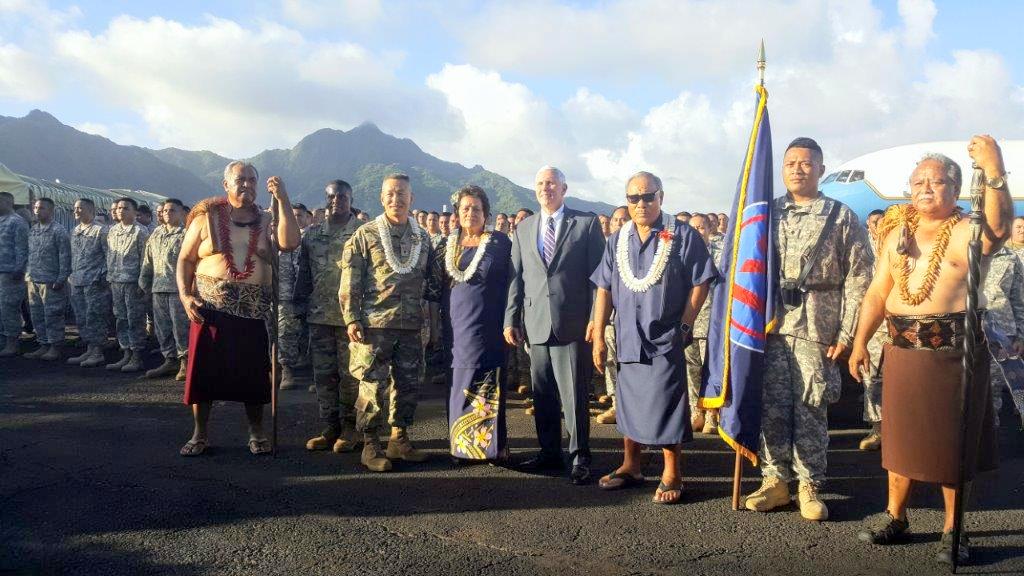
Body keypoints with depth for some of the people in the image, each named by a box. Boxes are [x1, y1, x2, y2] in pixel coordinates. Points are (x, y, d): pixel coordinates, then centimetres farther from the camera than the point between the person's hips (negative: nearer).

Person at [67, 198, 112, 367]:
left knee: (94, 317, -6)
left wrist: (102, 275, -14)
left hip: (94, 282, -8)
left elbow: (108, 256, -9)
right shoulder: (74, 231, 17)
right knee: (81, 318, 10)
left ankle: (98, 353, 1)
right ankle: (89, 351, 18)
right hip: (77, 282, 8)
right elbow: (73, 256, 23)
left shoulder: (100, 230, -7)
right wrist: (72, 275, 15)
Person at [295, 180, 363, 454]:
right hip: (320, 316, 5)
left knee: (349, 374, 1)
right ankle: (330, 428, 18)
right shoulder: (312, 234, 11)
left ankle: (350, 428, 13)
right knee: (323, 374, 8)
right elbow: (304, 273, 15)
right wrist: (301, 304, 10)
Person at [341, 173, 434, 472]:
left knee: (408, 383, 9)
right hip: (375, 323, -4)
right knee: (374, 385, -2)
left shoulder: (422, 237, 12)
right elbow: (350, 281, -2)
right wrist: (351, 319, -9)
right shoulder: (365, 234, 0)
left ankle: (399, 438, 24)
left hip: (411, 324, 4)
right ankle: (370, 445, 9)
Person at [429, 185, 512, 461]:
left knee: (487, 385, -2)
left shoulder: (500, 242, 1)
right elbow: (435, 285, 13)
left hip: (488, 327, -3)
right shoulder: (447, 244, 10)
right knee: (459, 385, 6)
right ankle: (460, 446, 16)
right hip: (456, 327, 3)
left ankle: (491, 445, 8)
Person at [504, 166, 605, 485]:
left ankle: (580, 457, 10)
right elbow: (516, 277, 12)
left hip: (572, 324, -4)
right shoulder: (523, 228, 14)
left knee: (575, 395, -2)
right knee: (542, 395, 10)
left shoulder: (586, 224, 2)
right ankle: (549, 453, 23)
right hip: (536, 324, 4)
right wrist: (511, 319, 7)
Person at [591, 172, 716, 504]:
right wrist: (598, 336, 3)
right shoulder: (617, 241, 7)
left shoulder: (683, 236, -5)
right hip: (627, 340, 5)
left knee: (666, 407, -1)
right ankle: (631, 467, 30)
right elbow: (604, 290, 7)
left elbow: (700, 284, -4)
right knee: (628, 406, 14)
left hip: (665, 340, -4)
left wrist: (684, 327, -8)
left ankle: (671, 475, 15)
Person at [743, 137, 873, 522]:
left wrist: (847, 333, -8)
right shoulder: (768, 213, 11)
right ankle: (775, 480, 18)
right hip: (769, 324, 3)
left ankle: (809, 486, 16)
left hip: (816, 327, -2)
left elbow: (858, 279, -2)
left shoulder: (842, 217, 3)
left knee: (811, 409, 3)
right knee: (771, 406, 5)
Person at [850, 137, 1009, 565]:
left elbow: (999, 228, -28)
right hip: (904, 349, 4)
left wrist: (995, 174, -41)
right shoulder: (898, 235, 11)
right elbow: (877, 293, 11)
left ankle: (953, 530, 18)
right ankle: (895, 517, 26)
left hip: (956, 351, -4)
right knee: (901, 436, 12)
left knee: (953, 441, 4)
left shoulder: (967, 232, -3)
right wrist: (860, 342, 4)